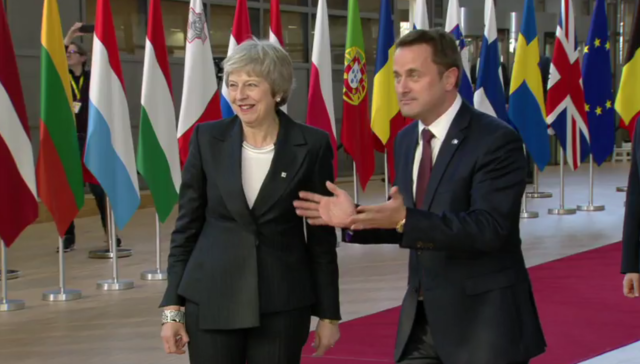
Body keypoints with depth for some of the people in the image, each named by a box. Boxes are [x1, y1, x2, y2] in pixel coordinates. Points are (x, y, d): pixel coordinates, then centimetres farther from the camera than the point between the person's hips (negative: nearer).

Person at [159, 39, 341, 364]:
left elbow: (322, 236, 2)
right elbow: (186, 226, 3)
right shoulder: (207, 139, -1)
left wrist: (328, 313, 3)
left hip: (282, 305, -1)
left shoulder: (312, 145, -4)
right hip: (211, 301, 1)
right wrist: (172, 306, -1)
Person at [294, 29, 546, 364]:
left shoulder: (496, 140, -15)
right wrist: (356, 218, -4)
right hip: (422, 317, 7)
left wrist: (406, 220, -34)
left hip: (483, 319, -7)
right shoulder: (406, 140, 8)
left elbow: (490, 228, -25)